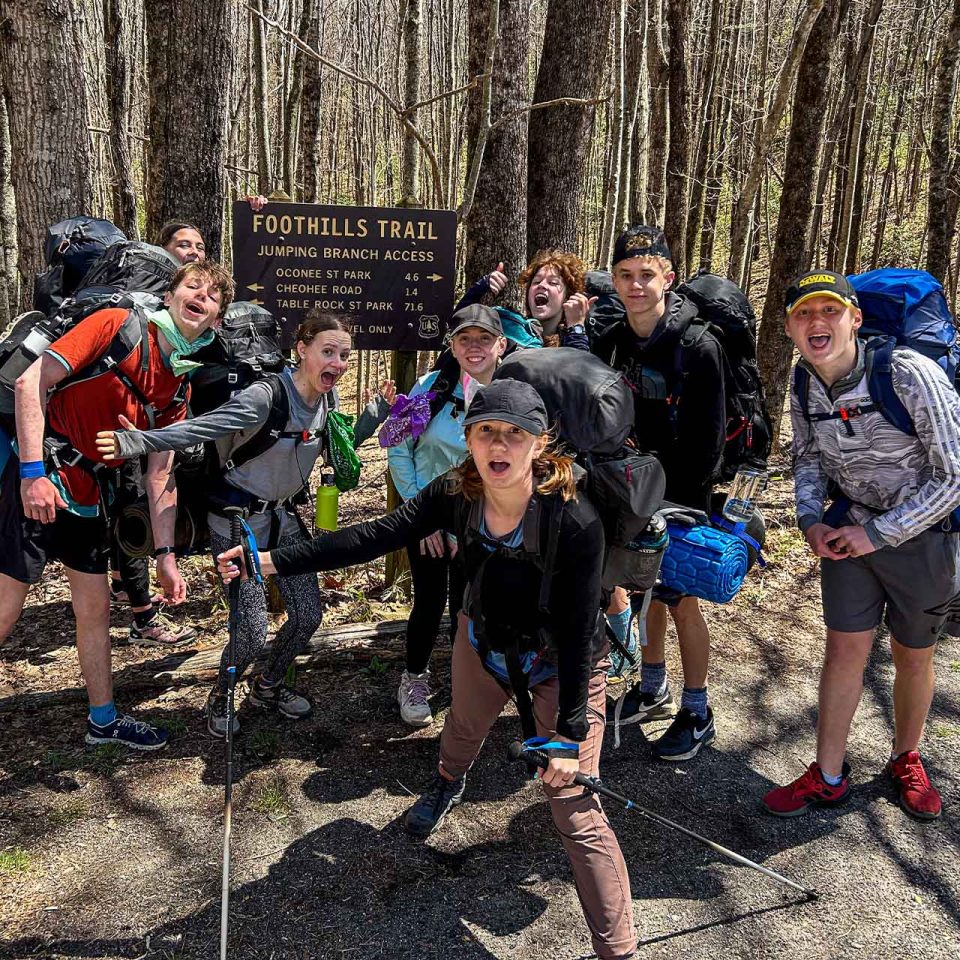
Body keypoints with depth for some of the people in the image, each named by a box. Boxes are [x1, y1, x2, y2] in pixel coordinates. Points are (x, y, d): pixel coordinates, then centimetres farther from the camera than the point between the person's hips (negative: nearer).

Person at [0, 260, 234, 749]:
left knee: (95, 608, 15)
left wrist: (165, 555, 4)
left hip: (91, 492, 7)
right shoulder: (119, 325, -12)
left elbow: (160, 477, 8)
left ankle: (103, 720, 31)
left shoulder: (181, 387, 7)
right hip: (40, 481, -7)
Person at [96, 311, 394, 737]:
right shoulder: (267, 397, -25)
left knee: (308, 615, 7)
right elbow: (201, 427, -34)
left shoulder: (327, 399, -1)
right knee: (252, 635, -9)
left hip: (284, 518, 7)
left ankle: (268, 687, 36)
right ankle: (220, 697, 26)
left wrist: (380, 409, 4)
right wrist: (138, 441, -48)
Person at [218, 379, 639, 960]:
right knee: (464, 728, 34)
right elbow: (374, 537, -24)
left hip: (561, 665, -5)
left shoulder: (576, 521, -35)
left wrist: (569, 735, -24)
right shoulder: (457, 494, -23)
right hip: (484, 642, 5)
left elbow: (577, 632, -29)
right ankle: (449, 787, 71)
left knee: (576, 813, -9)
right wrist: (269, 560, -30)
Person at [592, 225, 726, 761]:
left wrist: (686, 498, -17)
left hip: (679, 498, -5)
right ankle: (653, 688, 35)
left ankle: (698, 714, 18)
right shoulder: (610, 344, 4)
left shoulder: (699, 346, -14)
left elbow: (710, 434, -14)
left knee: (682, 602, 3)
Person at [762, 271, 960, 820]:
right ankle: (829, 777, 17)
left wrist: (880, 532, -20)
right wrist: (811, 518, -7)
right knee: (846, 648, 4)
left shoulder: (910, 374, -25)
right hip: (849, 528, 3)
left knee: (914, 656, 12)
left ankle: (906, 761, 37)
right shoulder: (806, 389, -9)